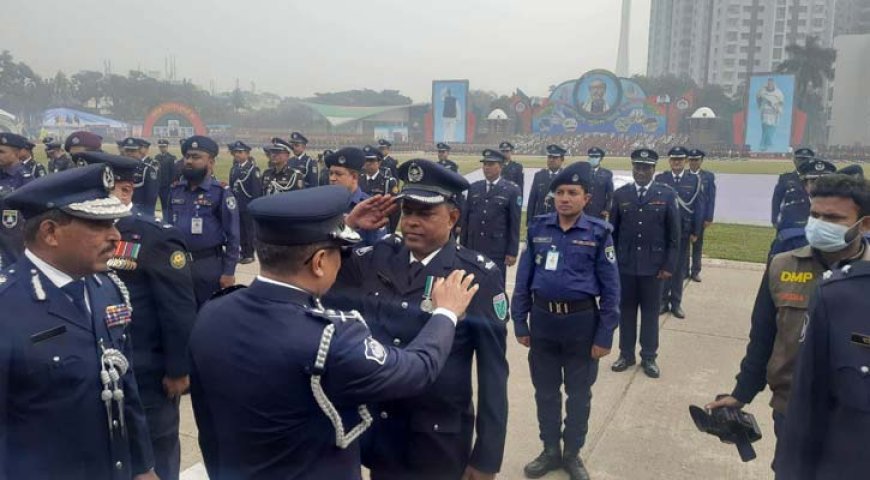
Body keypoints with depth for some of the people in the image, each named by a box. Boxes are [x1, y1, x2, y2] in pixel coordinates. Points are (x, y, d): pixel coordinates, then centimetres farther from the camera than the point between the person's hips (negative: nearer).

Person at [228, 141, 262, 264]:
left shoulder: (252, 168, -9)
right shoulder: (234, 168, 11)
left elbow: (257, 189, -12)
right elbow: (232, 186, 14)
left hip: (248, 206, -6)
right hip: (237, 206, 6)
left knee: (249, 230, 3)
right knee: (240, 230, 11)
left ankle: (249, 255, 11)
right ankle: (243, 252, 21)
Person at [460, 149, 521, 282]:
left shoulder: (512, 190, -3)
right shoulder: (474, 188, 9)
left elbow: (515, 223, -5)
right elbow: (465, 219, 10)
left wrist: (512, 252, -8)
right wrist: (462, 246, 7)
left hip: (497, 250, -3)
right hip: (473, 249, 4)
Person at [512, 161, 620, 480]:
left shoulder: (598, 233, -8)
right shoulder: (538, 228, -1)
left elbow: (610, 288, -5)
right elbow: (524, 279, 4)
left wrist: (605, 335, -8)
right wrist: (520, 323, 2)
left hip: (582, 322, -2)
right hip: (543, 320, 2)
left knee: (579, 394, 13)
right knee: (545, 391, 15)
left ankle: (572, 454, 33)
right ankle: (550, 450, 34)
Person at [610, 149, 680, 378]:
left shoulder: (667, 195, -2)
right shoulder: (620, 194, 1)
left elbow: (674, 234, -1)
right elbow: (612, 231, 4)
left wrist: (669, 265, -5)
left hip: (653, 266, -1)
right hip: (625, 265, 1)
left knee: (650, 312, 8)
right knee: (626, 310, 10)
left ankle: (649, 357, 21)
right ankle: (626, 354, 23)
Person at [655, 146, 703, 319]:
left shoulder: (694, 180, 1)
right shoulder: (660, 178, 0)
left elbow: (699, 207, 1)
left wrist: (695, 232, -3)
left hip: (684, 231, 0)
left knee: (679, 268, 8)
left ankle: (676, 303, 17)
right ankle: (663, 301, 17)